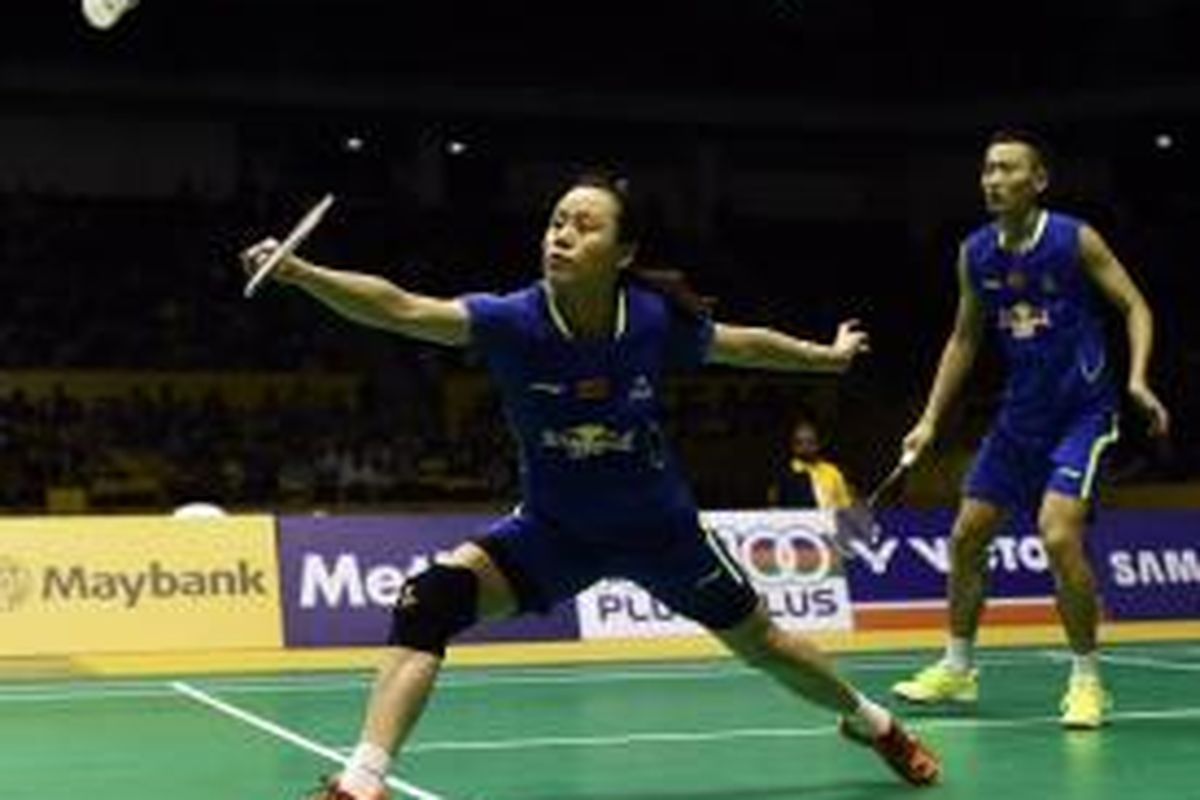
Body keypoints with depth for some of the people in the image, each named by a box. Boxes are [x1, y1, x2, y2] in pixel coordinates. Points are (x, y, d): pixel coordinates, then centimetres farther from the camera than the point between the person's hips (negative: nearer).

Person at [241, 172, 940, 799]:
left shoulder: (658, 320, -22)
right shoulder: (513, 321, -25)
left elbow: (745, 344, -1)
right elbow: (400, 308, -40)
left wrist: (828, 356, 16)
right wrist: (299, 273, -54)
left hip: (660, 527, 1)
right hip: (553, 529, -1)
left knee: (762, 644, 16)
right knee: (431, 600, -25)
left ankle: (872, 722, 47)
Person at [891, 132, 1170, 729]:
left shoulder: (1076, 240, -12)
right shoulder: (975, 254, 2)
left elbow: (1135, 306, -6)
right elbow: (965, 338, 13)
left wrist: (1137, 379, -22)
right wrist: (930, 420, 9)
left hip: (1082, 411, -6)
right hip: (1021, 414, 6)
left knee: (1058, 537, -21)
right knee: (966, 537, 8)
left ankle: (1087, 680, -5)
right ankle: (958, 667, 27)